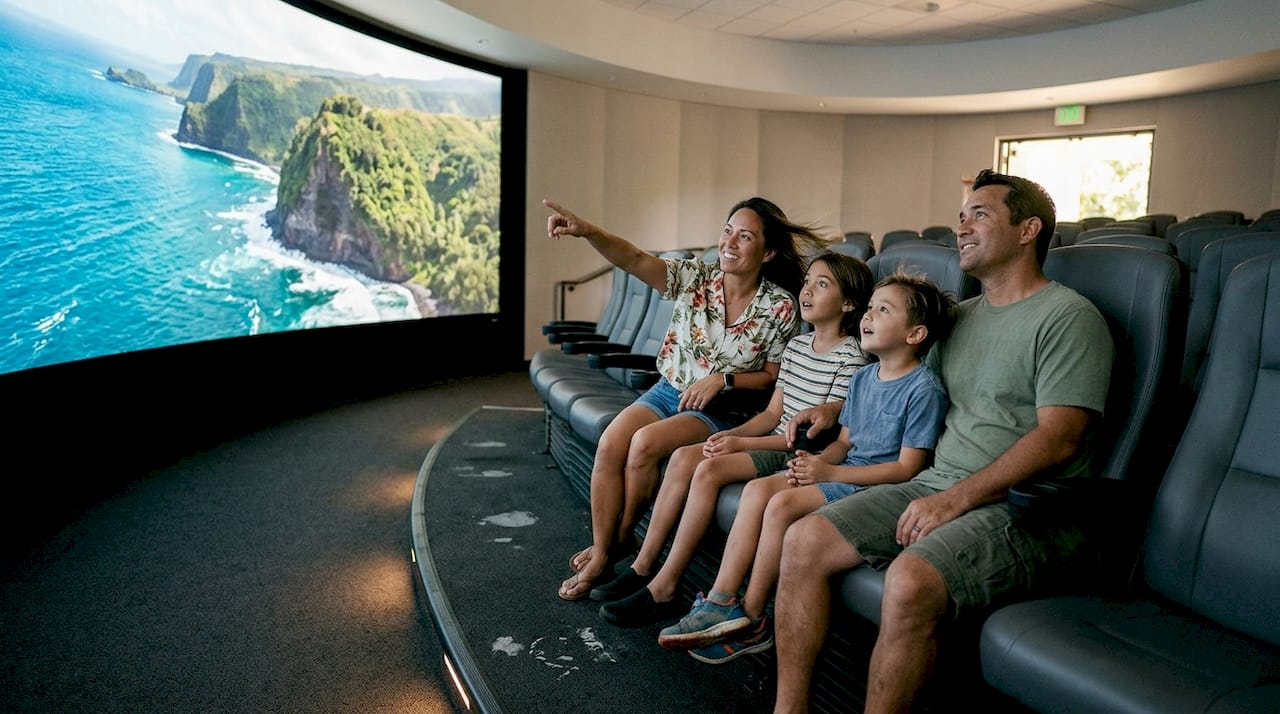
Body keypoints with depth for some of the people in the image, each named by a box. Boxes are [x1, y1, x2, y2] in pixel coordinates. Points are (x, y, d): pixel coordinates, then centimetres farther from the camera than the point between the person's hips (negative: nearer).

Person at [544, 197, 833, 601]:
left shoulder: (781, 307, -10)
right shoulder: (694, 277, -5)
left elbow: (774, 376, -1)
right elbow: (635, 260, -21)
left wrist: (723, 379, -17)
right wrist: (587, 231, -38)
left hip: (724, 409, -3)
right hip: (668, 390, 4)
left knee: (646, 443, -26)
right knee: (610, 444, -21)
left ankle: (621, 538, -2)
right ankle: (601, 553, -7)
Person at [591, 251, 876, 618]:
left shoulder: (851, 359, -12)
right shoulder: (797, 345, 14)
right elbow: (773, 413, 13)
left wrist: (742, 443, -17)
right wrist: (732, 433, -6)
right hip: (775, 441, 8)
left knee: (711, 468, -26)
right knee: (684, 455, -12)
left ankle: (663, 590, -19)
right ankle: (642, 567, -8)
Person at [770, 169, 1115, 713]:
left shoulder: (1069, 317, -6)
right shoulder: (961, 317, 20)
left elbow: (1058, 438, -16)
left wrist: (956, 500, -20)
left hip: (1021, 508, -7)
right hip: (938, 484, 8)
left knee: (909, 582, -35)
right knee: (804, 539, -9)